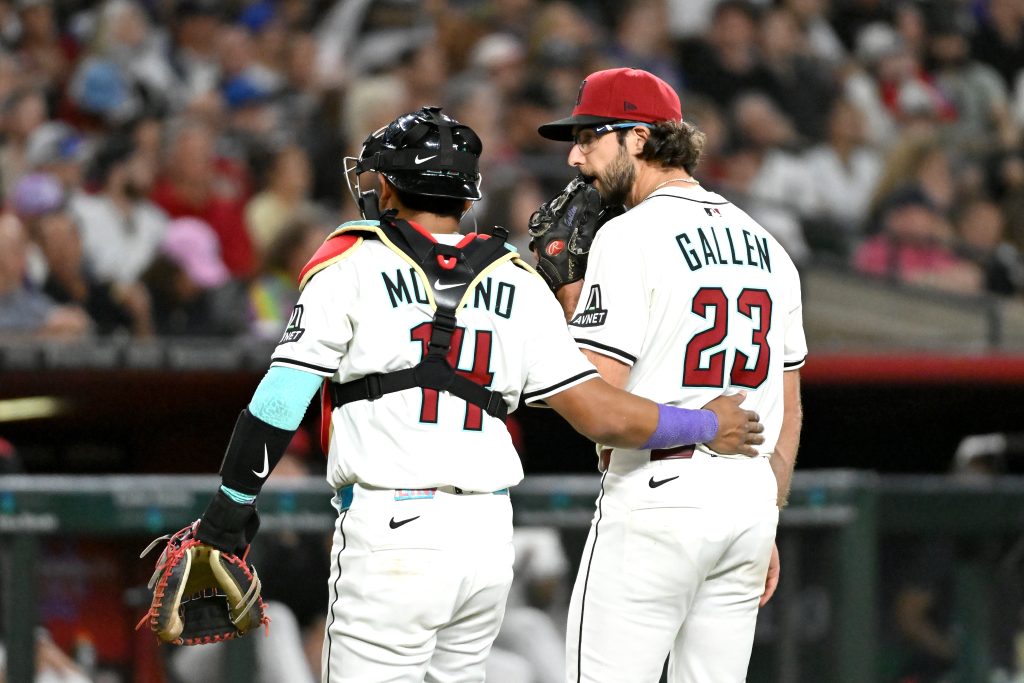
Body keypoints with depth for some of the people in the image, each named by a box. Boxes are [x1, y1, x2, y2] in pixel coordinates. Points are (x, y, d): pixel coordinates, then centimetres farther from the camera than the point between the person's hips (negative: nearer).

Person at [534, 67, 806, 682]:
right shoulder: (765, 245, 15)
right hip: (750, 496, 7)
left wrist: (568, 293, -1)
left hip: (656, 495, -7)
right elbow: (789, 407, 18)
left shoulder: (630, 237, -9)